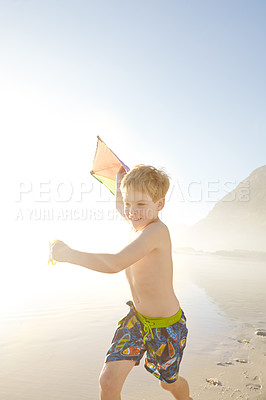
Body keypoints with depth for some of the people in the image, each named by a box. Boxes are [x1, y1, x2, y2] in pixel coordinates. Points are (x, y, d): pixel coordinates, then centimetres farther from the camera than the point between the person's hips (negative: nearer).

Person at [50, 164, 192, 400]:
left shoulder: (156, 230, -31)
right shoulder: (137, 222, -6)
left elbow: (115, 264, -40)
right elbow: (120, 208, 20)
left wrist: (68, 254, -33)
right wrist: (120, 179, 25)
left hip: (166, 326, -6)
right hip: (137, 318, 6)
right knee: (108, 381, -3)